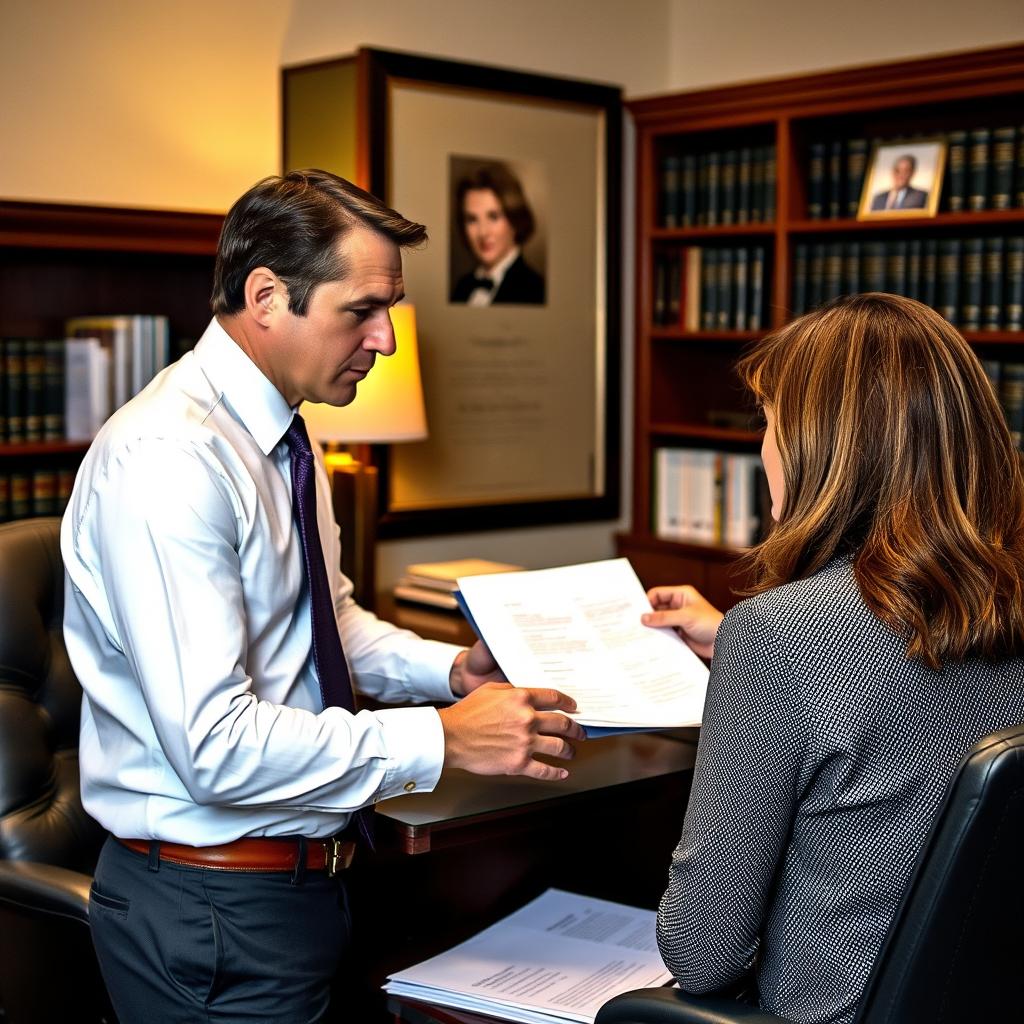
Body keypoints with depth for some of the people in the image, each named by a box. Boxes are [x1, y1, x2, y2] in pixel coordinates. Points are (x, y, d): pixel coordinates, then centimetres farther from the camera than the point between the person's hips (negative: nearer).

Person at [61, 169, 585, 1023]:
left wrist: (450, 668, 2)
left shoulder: (284, 441, 6)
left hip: (301, 878, 9)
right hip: (212, 910, -9)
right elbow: (215, 743, -29)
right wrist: (444, 740, -25)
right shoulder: (168, 462, -24)